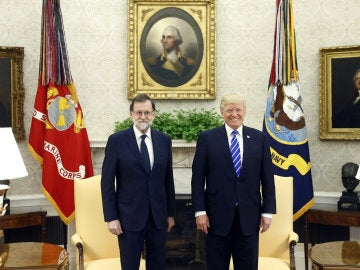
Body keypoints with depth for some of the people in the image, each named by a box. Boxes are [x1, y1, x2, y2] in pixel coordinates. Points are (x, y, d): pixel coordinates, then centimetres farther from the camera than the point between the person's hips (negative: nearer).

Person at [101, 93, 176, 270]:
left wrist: (171, 213, 10)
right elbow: (107, 181, -5)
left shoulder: (164, 140, 5)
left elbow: (168, 179, 10)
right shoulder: (117, 140, -5)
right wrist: (111, 217, -9)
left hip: (158, 216, 3)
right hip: (129, 216, -3)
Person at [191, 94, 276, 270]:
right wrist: (200, 211, -7)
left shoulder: (259, 138, 5)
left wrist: (268, 211, 1)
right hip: (217, 215, -1)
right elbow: (198, 178, -1)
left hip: (249, 215, 2)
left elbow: (267, 178, 5)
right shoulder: (207, 138, 0)